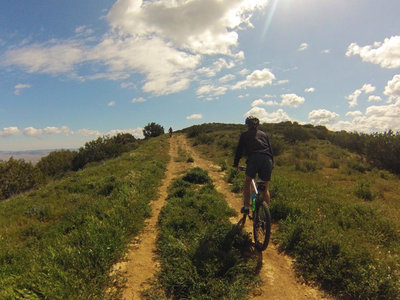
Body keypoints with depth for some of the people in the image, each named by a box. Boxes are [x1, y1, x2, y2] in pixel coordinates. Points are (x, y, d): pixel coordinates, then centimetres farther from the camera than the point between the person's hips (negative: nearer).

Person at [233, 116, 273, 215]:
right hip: (267, 160, 3)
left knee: (247, 183, 19)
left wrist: (235, 164, 27)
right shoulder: (264, 134, 26)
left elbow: (239, 150, 18)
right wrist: (271, 164, 31)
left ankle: (246, 207, 14)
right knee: (265, 188, 15)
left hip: (253, 159, -3)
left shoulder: (244, 135, 19)